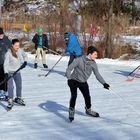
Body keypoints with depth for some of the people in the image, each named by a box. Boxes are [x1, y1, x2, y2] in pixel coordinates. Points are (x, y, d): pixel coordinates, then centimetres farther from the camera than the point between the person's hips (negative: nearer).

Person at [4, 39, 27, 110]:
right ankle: (10, 101, -8)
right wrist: (6, 73, -32)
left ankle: (18, 98, 34)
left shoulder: (20, 51, -7)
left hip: (17, 72, 6)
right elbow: (6, 64, -23)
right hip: (10, 72, -5)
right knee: (10, 86, -14)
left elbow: (25, 56, 15)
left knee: (19, 85, 14)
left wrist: (25, 62, 1)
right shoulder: (8, 53, -21)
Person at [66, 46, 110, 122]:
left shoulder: (93, 64, -9)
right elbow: (69, 68, -15)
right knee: (74, 95, -19)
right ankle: (71, 111, -2)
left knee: (87, 97, 7)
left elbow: (97, 74, -3)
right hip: (74, 80, -4)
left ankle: (88, 110, 35)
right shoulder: (79, 60, -22)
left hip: (83, 82, 4)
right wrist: (69, 79, -23)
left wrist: (104, 83, -10)